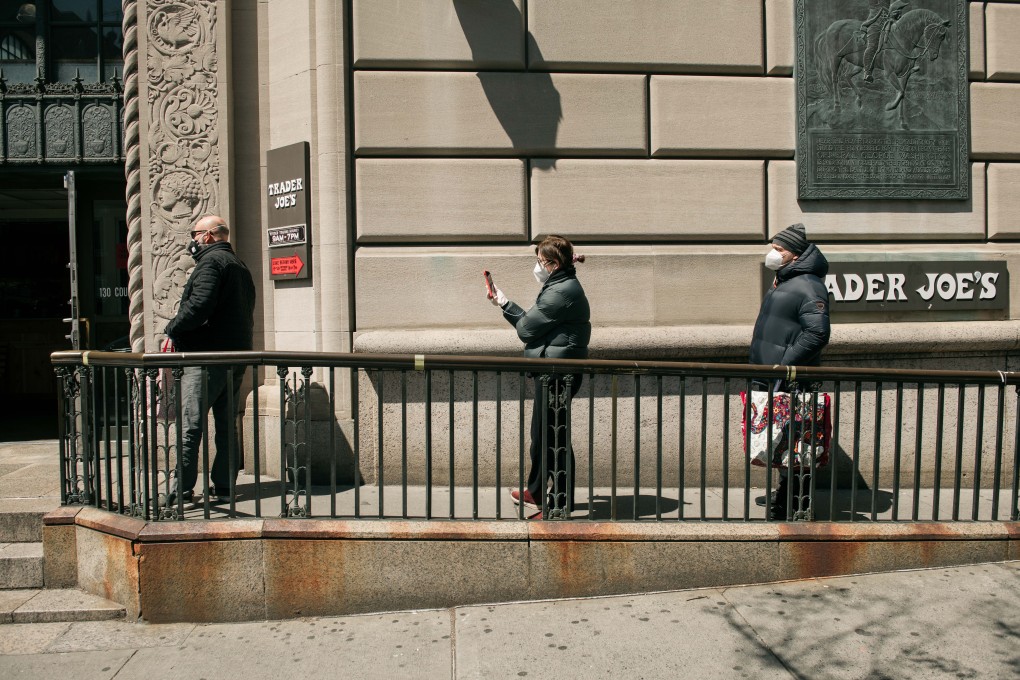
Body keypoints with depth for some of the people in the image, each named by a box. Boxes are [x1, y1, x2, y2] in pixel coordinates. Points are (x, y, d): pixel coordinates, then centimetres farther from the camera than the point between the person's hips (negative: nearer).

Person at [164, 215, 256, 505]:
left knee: (189, 426, -5)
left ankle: (182, 489, -4)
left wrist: (173, 329, -7)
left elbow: (199, 305, -21)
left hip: (207, 356, -9)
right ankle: (224, 488, 13)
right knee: (227, 425, 10)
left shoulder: (211, 261, -8)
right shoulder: (239, 265, 21)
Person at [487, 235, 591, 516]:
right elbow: (533, 326, 15)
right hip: (552, 371, 11)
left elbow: (527, 328, -14)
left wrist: (505, 304, 1)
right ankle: (537, 493, 31)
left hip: (556, 374, -11)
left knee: (553, 436, -1)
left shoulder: (561, 292, -18)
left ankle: (562, 502, 11)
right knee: (542, 432, 18)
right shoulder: (563, 287, 16)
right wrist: (506, 305, 9)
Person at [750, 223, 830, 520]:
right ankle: (783, 494, 30)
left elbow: (817, 334, -24)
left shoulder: (808, 286, -16)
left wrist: (785, 364, -25)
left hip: (790, 383, -10)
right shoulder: (782, 281, 16)